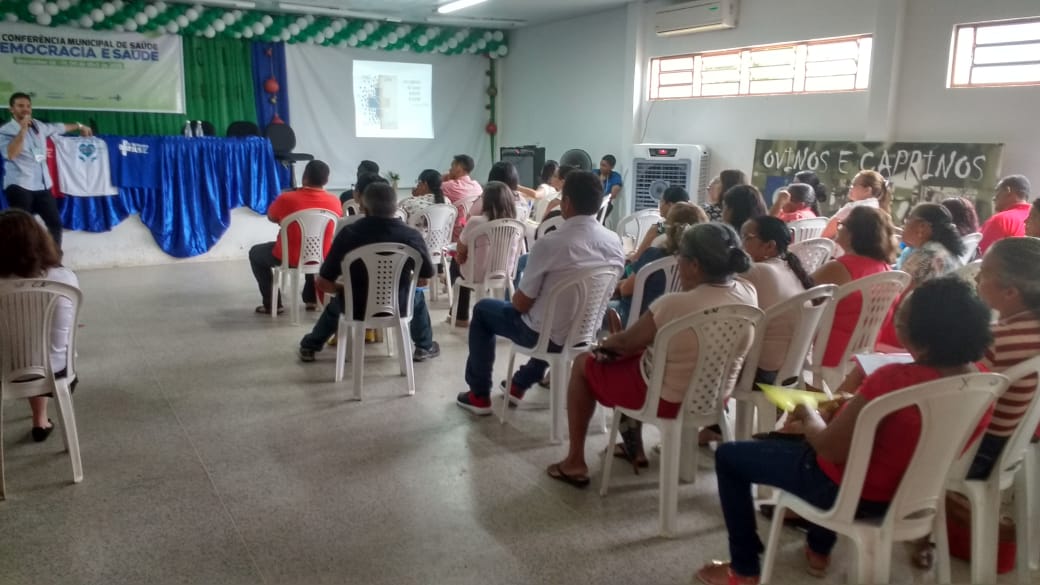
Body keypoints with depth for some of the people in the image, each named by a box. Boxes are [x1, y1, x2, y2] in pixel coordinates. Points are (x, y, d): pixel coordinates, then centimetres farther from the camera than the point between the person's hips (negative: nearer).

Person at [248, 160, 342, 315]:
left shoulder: (287, 198, -18)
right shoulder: (335, 202, -11)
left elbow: (271, 217, 3)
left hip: (289, 259, -3)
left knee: (255, 253, 25)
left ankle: (272, 303, 20)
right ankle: (312, 299, 35)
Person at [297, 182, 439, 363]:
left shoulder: (348, 233, -16)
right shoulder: (412, 236, -16)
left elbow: (323, 282, -10)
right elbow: (425, 279, -2)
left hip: (356, 308, 0)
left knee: (336, 302, 36)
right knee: (416, 294, 35)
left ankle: (309, 347, 54)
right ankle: (424, 347, 43)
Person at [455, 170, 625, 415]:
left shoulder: (549, 243, -24)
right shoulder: (614, 241, -7)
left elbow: (521, 303, -15)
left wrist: (517, 295, 10)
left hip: (549, 336, -5)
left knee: (483, 310, 19)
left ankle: (479, 396, 26)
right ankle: (520, 384, 46)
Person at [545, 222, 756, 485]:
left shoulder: (674, 304, -29)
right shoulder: (748, 293, -11)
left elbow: (627, 342, -11)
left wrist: (605, 343, 9)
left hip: (668, 400, -7)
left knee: (583, 363, 15)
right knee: (636, 353, 31)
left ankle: (575, 463, 21)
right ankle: (634, 447, 39)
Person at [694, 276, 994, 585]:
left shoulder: (894, 379, -33)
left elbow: (830, 449, -24)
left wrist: (808, 415, -6)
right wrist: (855, 405, 5)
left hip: (851, 491, -8)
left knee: (729, 456, 9)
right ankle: (819, 550, 43)